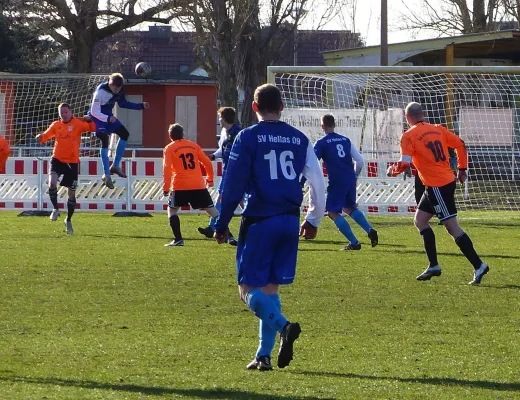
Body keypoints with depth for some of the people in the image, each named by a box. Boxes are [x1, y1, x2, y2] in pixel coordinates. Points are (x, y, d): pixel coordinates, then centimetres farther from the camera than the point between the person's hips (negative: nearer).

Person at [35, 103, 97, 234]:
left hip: (72, 162, -1)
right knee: (52, 183, -26)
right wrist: (40, 137, -11)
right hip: (57, 159, 1)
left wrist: (90, 120, -31)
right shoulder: (56, 125, 6)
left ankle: (68, 220, 25)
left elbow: (93, 128, -12)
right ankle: (55, 209, -3)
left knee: (71, 194, 6)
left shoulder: (78, 123, -3)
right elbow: (45, 136, 11)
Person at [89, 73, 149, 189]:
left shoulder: (120, 91, -7)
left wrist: (141, 106, 5)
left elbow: (123, 103, 12)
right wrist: (108, 118, -42)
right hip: (98, 117, -8)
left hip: (109, 116, 8)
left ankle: (115, 166, 15)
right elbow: (94, 112, -28)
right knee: (105, 139, -23)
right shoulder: (101, 91, -29)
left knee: (124, 134, 3)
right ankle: (106, 174, -22)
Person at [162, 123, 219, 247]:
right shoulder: (193, 145, 13)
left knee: (172, 210, 13)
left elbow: (167, 168, -7)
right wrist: (210, 178, 25)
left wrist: (166, 187, -6)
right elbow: (207, 162, 13)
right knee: (211, 209, 7)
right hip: (198, 185, 3)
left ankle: (178, 239, 0)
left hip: (179, 186, -3)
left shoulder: (169, 149, 4)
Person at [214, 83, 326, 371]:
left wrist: (222, 224, 0)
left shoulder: (247, 138, -4)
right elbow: (318, 182, 10)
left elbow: (233, 185, -6)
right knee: (270, 288, 12)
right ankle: (264, 355, 8)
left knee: (248, 288, -1)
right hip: (290, 222, 5)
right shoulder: (299, 139, 9)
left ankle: (283, 326, -26)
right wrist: (313, 220, 22)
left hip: (259, 220, -5)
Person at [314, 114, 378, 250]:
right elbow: (360, 161, 11)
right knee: (349, 208, 25)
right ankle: (370, 230, 6)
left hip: (337, 182, -6)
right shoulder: (345, 140, 12)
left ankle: (354, 242, -5)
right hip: (351, 180, 6)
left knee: (333, 212, 3)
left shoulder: (322, 143, -4)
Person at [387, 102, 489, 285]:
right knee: (420, 220, 18)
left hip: (436, 186, -8)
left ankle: (479, 266, -11)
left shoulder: (409, 136, -9)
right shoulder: (437, 129, 10)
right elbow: (460, 145, 11)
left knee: (452, 227, -7)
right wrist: (462, 169, 20)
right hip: (448, 180, 8)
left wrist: (392, 171, 6)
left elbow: (404, 164, -15)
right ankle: (433, 266, 17)